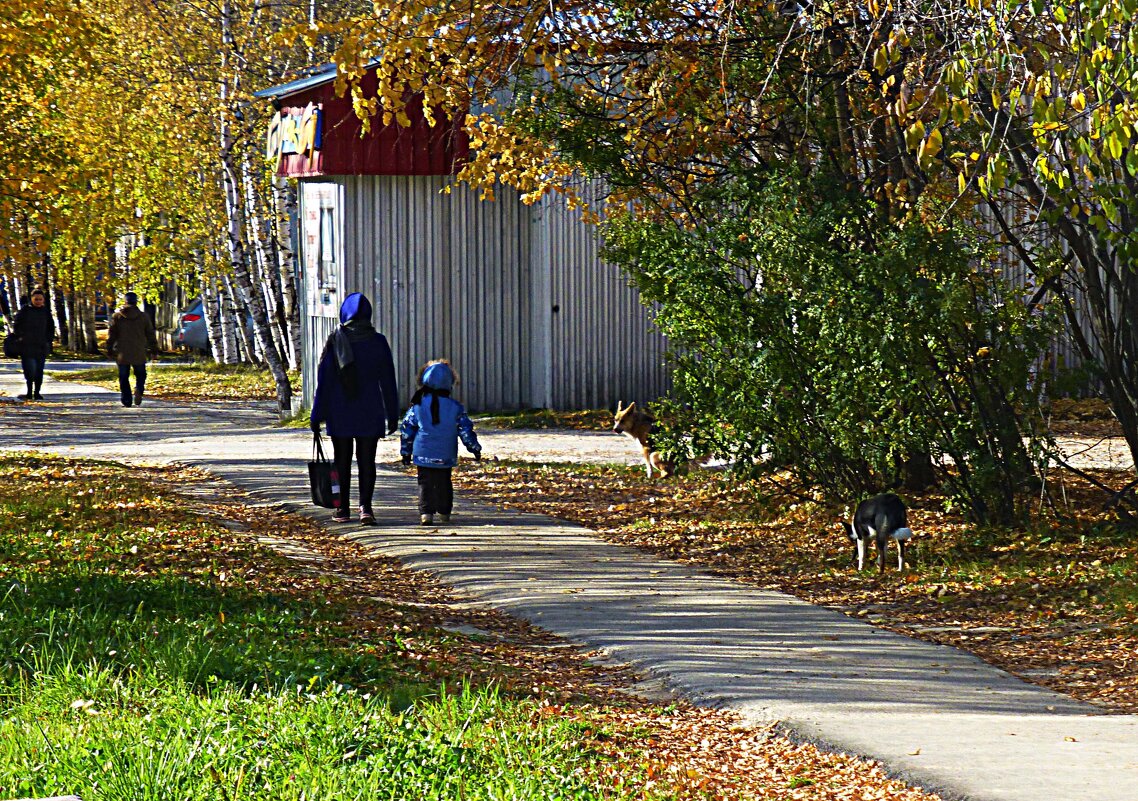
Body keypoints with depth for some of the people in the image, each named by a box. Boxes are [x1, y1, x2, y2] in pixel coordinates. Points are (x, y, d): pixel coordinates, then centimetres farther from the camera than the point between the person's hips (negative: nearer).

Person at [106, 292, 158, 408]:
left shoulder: (117, 316, 2)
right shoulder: (143, 316, 2)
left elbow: (112, 334, 4)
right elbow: (150, 334, 7)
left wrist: (110, 349, 12)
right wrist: (154, 347, 17)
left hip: (122, 353, 0)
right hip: (139, 353, 0)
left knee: (124, 377, 7)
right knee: (140, 375, 11)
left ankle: (126, 400, 0)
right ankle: (138, 389, -18)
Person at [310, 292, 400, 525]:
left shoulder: (335, 341, -6)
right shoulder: (378, 342, -2)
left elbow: (324, 381, -4)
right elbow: (388, 382, 1)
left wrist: (317, 416, 1)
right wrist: (392, 416, 9)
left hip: (340, 414, 0)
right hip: (370, 415, 0)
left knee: (342, 461, 10)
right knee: (367, 461, 4)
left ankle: (343, 510, 14)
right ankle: (365, 507, -10)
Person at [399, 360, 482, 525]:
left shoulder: (417, 406, -2)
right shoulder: (455, 407, -3)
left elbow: (407, 430, 3)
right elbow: (466, 430, 0)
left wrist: (406, 452, 14)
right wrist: (475, 448, 12)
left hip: (423, 455, -1)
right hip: (446, 456, 1)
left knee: (425, 484, 3)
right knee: (444, 483, 16)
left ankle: (426, 512, -12)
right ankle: (444, 512, 21)